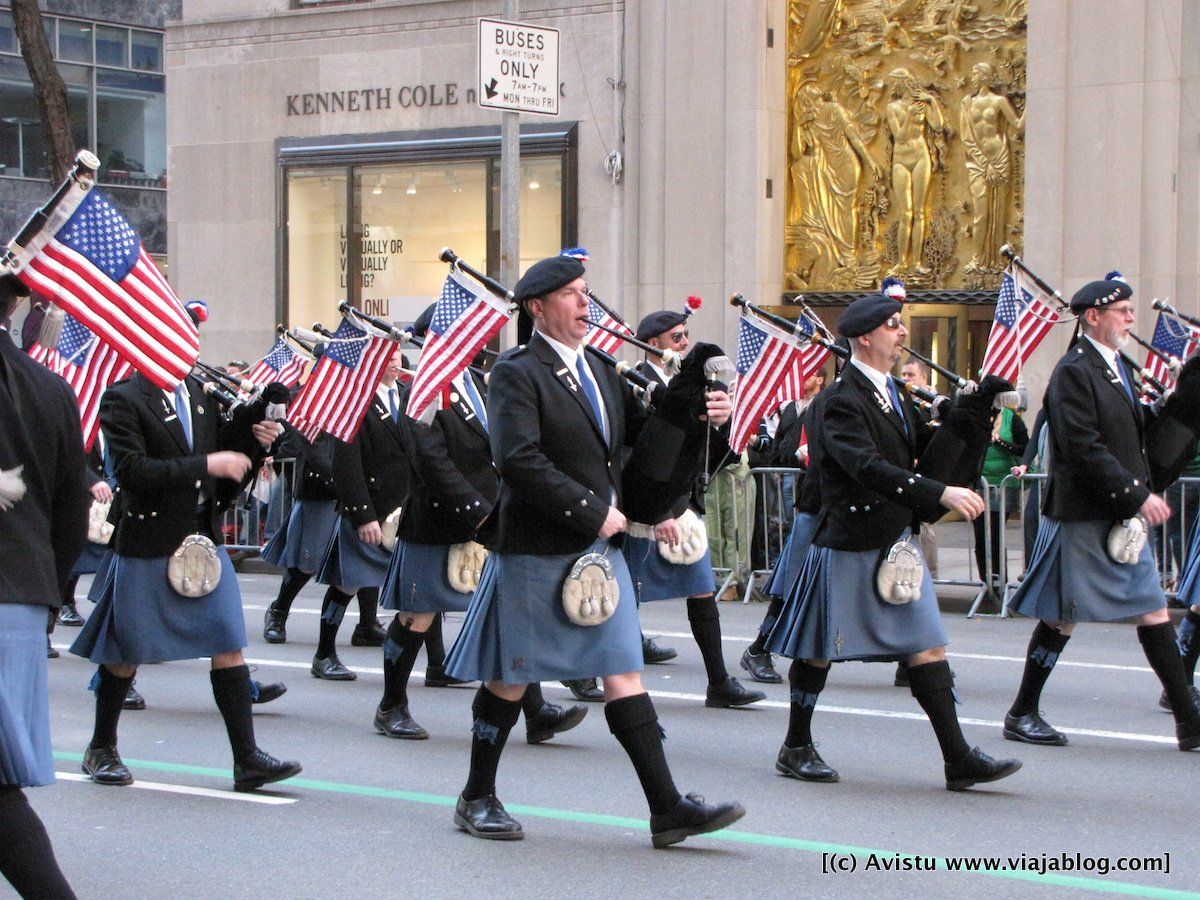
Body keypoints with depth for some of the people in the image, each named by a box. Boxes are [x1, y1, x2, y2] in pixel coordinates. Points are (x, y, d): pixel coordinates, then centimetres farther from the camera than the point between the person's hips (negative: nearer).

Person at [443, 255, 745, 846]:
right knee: (511, 679, 5)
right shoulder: (517, 374, -11)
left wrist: (700, 418, -4)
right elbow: (518, 461, -22)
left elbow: (642, 432, 16)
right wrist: (592, 511, -19)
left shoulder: (597, 371, 14)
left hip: (599, 549, 7)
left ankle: (668, 809, 1)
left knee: (624, 674, 3)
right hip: (536, 552, -7)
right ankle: (476, 800, 20)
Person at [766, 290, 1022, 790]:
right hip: (848, 541, -8)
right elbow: (870, 467, -30)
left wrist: (978, 403, 0)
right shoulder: (842, 401, -17)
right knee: (820, 650, 6)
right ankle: (796, 748, 22)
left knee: (928, 644, 2)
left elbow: (926, 446, 10)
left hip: (896, 541, 8)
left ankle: (959, 758, 1)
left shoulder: (891, 393, 12)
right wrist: (940, 493, -37)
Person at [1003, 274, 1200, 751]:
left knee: (1154, 612, 6)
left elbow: (1138, 436, 15)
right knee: (1062, 618, 1)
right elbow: (1084, 450, -21)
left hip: (1123, 517, 8)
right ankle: (1022, 714, 16)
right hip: (1082, 515, -8)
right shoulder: (1073, 372, -14)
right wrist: (1137, 495, -21)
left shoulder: (1117, 367, 15)